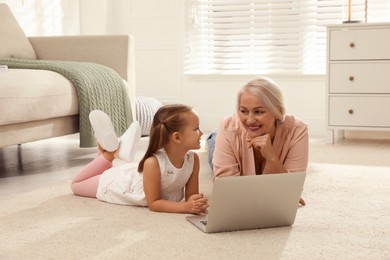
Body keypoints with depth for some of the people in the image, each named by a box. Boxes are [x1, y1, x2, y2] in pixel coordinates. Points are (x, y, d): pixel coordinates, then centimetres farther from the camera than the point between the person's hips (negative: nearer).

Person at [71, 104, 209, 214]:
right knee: (76, 185, 21)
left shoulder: (193, 159, -28)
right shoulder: (153, 163, -44)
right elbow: (153, 204, -34)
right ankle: (108, 153, 20)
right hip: (119, 181, -4)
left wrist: (195, 204, -43)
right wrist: (186, 207, -47)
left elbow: (191, 196, -19)